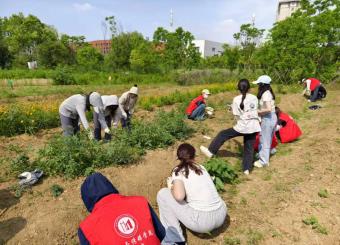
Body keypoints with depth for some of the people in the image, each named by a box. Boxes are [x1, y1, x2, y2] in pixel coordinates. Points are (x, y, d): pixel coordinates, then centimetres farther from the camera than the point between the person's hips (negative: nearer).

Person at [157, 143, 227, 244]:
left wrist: (171, 188, 2)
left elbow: (179, 196, -21)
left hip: (203, 221, -7)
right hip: (221, 216, 7)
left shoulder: (178, 171, -5)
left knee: (163, 194, 5)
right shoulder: (201, 167, 12)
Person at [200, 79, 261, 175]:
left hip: (242, 126, -4)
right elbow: (256, 110, 9)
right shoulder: (254, 98, 1)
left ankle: (211, 151, 17)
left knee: (223, 134, 11)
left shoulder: (236, 99, -10)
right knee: (249, 148, 13)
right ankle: (247, 169, 18)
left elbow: (237, 116, -6)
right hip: (254, 127, 4)